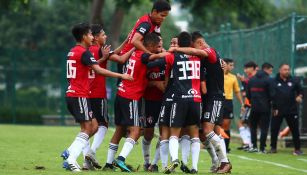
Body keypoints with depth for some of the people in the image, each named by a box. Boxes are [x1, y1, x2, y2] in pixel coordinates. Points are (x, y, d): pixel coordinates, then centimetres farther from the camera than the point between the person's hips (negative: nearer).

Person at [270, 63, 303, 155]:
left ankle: (297, 148, 10)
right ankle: (273, 148, 15)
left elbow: (300, 91, 15)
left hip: (291, 110, 1)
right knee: (274, 129, 1)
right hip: (277, 110, -1)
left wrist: (300, 96, -7)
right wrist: (274, 108, -7)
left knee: (295, 129, 2)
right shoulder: (274, 82, 0)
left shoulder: (294, 81, 5)